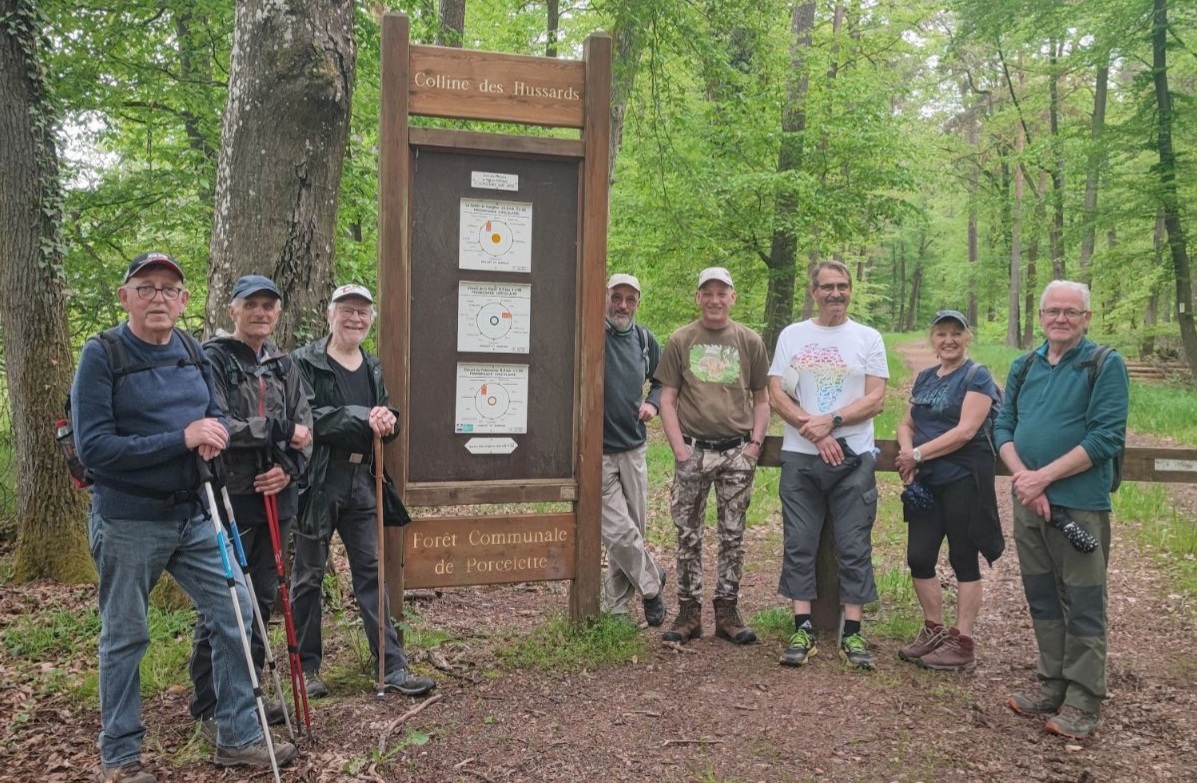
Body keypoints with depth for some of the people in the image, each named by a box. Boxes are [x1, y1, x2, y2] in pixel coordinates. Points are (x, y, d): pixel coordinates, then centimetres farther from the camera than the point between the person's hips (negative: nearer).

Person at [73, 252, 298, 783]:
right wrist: (181, 439, -23)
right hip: (128, 523, -5)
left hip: (195, 515, 5)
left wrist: (216, 434, -11)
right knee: (124, 638, 8)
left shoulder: (194, 353, 6)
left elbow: (215, 416, 14)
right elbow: (93, 448, -18)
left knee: (235, 614, 4)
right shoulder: (101, 355, -11)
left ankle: (239, 738, 19)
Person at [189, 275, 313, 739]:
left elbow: (304, 428, 10)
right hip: (230, 500, -6)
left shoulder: (283, 366, 13)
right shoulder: (213, 360, -6)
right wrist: (278, 428, -15)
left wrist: (289, 468, -8)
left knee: (262, 599, 13)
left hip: (276, 498, 6)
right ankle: (210, 709, 12)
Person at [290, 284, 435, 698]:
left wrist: (387, 420, -9)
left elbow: (389, 420, 15)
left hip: (361, 481, 5)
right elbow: (307, 416, -17)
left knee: (371, 571, 6)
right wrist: (364, 417, -23)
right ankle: (306, 667, 20)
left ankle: (393, 666, 10)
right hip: (318, 480, -5)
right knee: (308, 574, 6)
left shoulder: (373, 367, 14)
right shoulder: (305, 362, -5)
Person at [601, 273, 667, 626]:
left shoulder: (644, 339, 7)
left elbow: (662, 380, 22)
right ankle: (652, 583, 20)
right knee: (618, 531, -5)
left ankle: (616, 603, 26)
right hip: (597, 450, -5)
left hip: (633, 447, 5)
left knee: (631, 530, 11)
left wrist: (652, 403, 3)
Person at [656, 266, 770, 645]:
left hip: (737, 452, 1)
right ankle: (689, 611, 16)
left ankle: (727, 611, 19)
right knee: (688, 535, 5)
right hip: (693, 451, -1)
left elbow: (762, 400, 10)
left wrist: (755, 444, -2)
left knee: (733, 536, 8)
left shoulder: (750, 341, 5)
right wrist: (679, 447, -6)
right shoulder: (680, 340, 3)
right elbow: (667, 399, 2)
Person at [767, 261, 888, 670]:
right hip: (800, 457, 1)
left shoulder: (868, 338, 6)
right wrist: (815, 433, -12)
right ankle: (803, 629, 11)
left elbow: (876, 399, -2)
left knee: (854, 547, 1)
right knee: (799, 544, 3)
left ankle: (852, 633, 9)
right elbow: (776, 394, 0)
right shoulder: (791, 336, 7)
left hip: (853, 457, -1)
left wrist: (830, 421, -16)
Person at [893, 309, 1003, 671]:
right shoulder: (925, 377, 14)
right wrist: (907, 452, -6)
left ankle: (962, 642, 12)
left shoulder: (977, 376, -7)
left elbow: (966, 430, -17)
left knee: (963, 559, 3)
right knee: (919, 557, 7)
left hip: (963, 480, -6)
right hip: (927, 482, 6)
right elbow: (907, 424, 16)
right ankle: (934, 630, 25)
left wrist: (918, 454, -15)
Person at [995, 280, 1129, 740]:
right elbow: (1003, 427, 9)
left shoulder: (1106, 365, -5)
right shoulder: (1024, 366, 12)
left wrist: (1043, 476, -17)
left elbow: (1107, 438, -13)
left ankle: (1083, 702, 10)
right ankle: (1053, 685, 25)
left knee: (1082, 605, 1)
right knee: (1042, 598, 13)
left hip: (1079, 503, -5)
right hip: (1027, 501, 6)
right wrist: (1022, 477, -9)